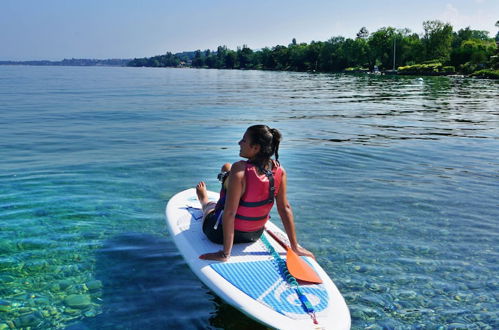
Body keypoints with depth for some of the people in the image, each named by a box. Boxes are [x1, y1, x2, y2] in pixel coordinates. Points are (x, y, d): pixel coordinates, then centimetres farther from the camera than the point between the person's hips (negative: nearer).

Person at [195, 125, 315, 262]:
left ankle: (204, 200, 68)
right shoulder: (279, 170, -17)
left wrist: (225, 253, -27)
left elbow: (229, 213, -33)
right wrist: (295, 246, -5)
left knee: (209, 205, 31)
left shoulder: (239, 170, -34)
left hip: (221, 234, -5)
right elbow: (285, 208, -13)